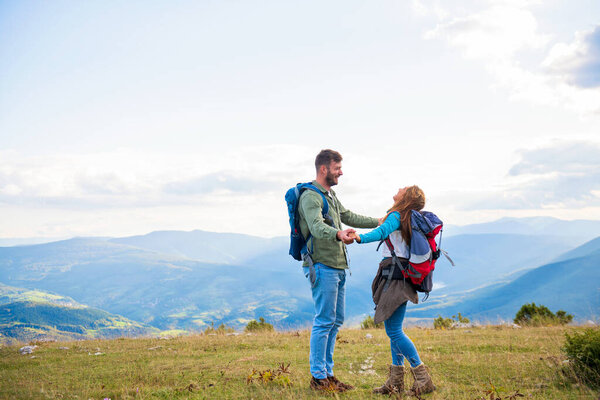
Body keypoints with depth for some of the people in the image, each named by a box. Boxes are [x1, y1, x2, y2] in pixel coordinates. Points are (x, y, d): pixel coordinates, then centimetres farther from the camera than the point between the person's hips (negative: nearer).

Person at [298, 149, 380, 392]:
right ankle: (318, 377, -1)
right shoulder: (311, 197, -12)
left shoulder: (330, 195, 20)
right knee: (324, 321, -8)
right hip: (322, 266, -10)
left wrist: (379, 222, 30)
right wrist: (338, 234, -47)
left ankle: (327, 373, 17)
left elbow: (349, 217, 31)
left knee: (336, 321, 10)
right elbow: (317, 227, -29)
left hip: (338, 267, 10)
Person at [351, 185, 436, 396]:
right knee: (393, 329, 12)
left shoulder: (396, 216, -12)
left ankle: (423, 378, -4)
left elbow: (383, 231, -31)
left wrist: (360, 238, -48)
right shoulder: (409, 219, 15)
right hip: (397, 275, 10)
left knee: (393, 330, -9)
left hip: (396, 275, -10)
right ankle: (396, 380, 15)